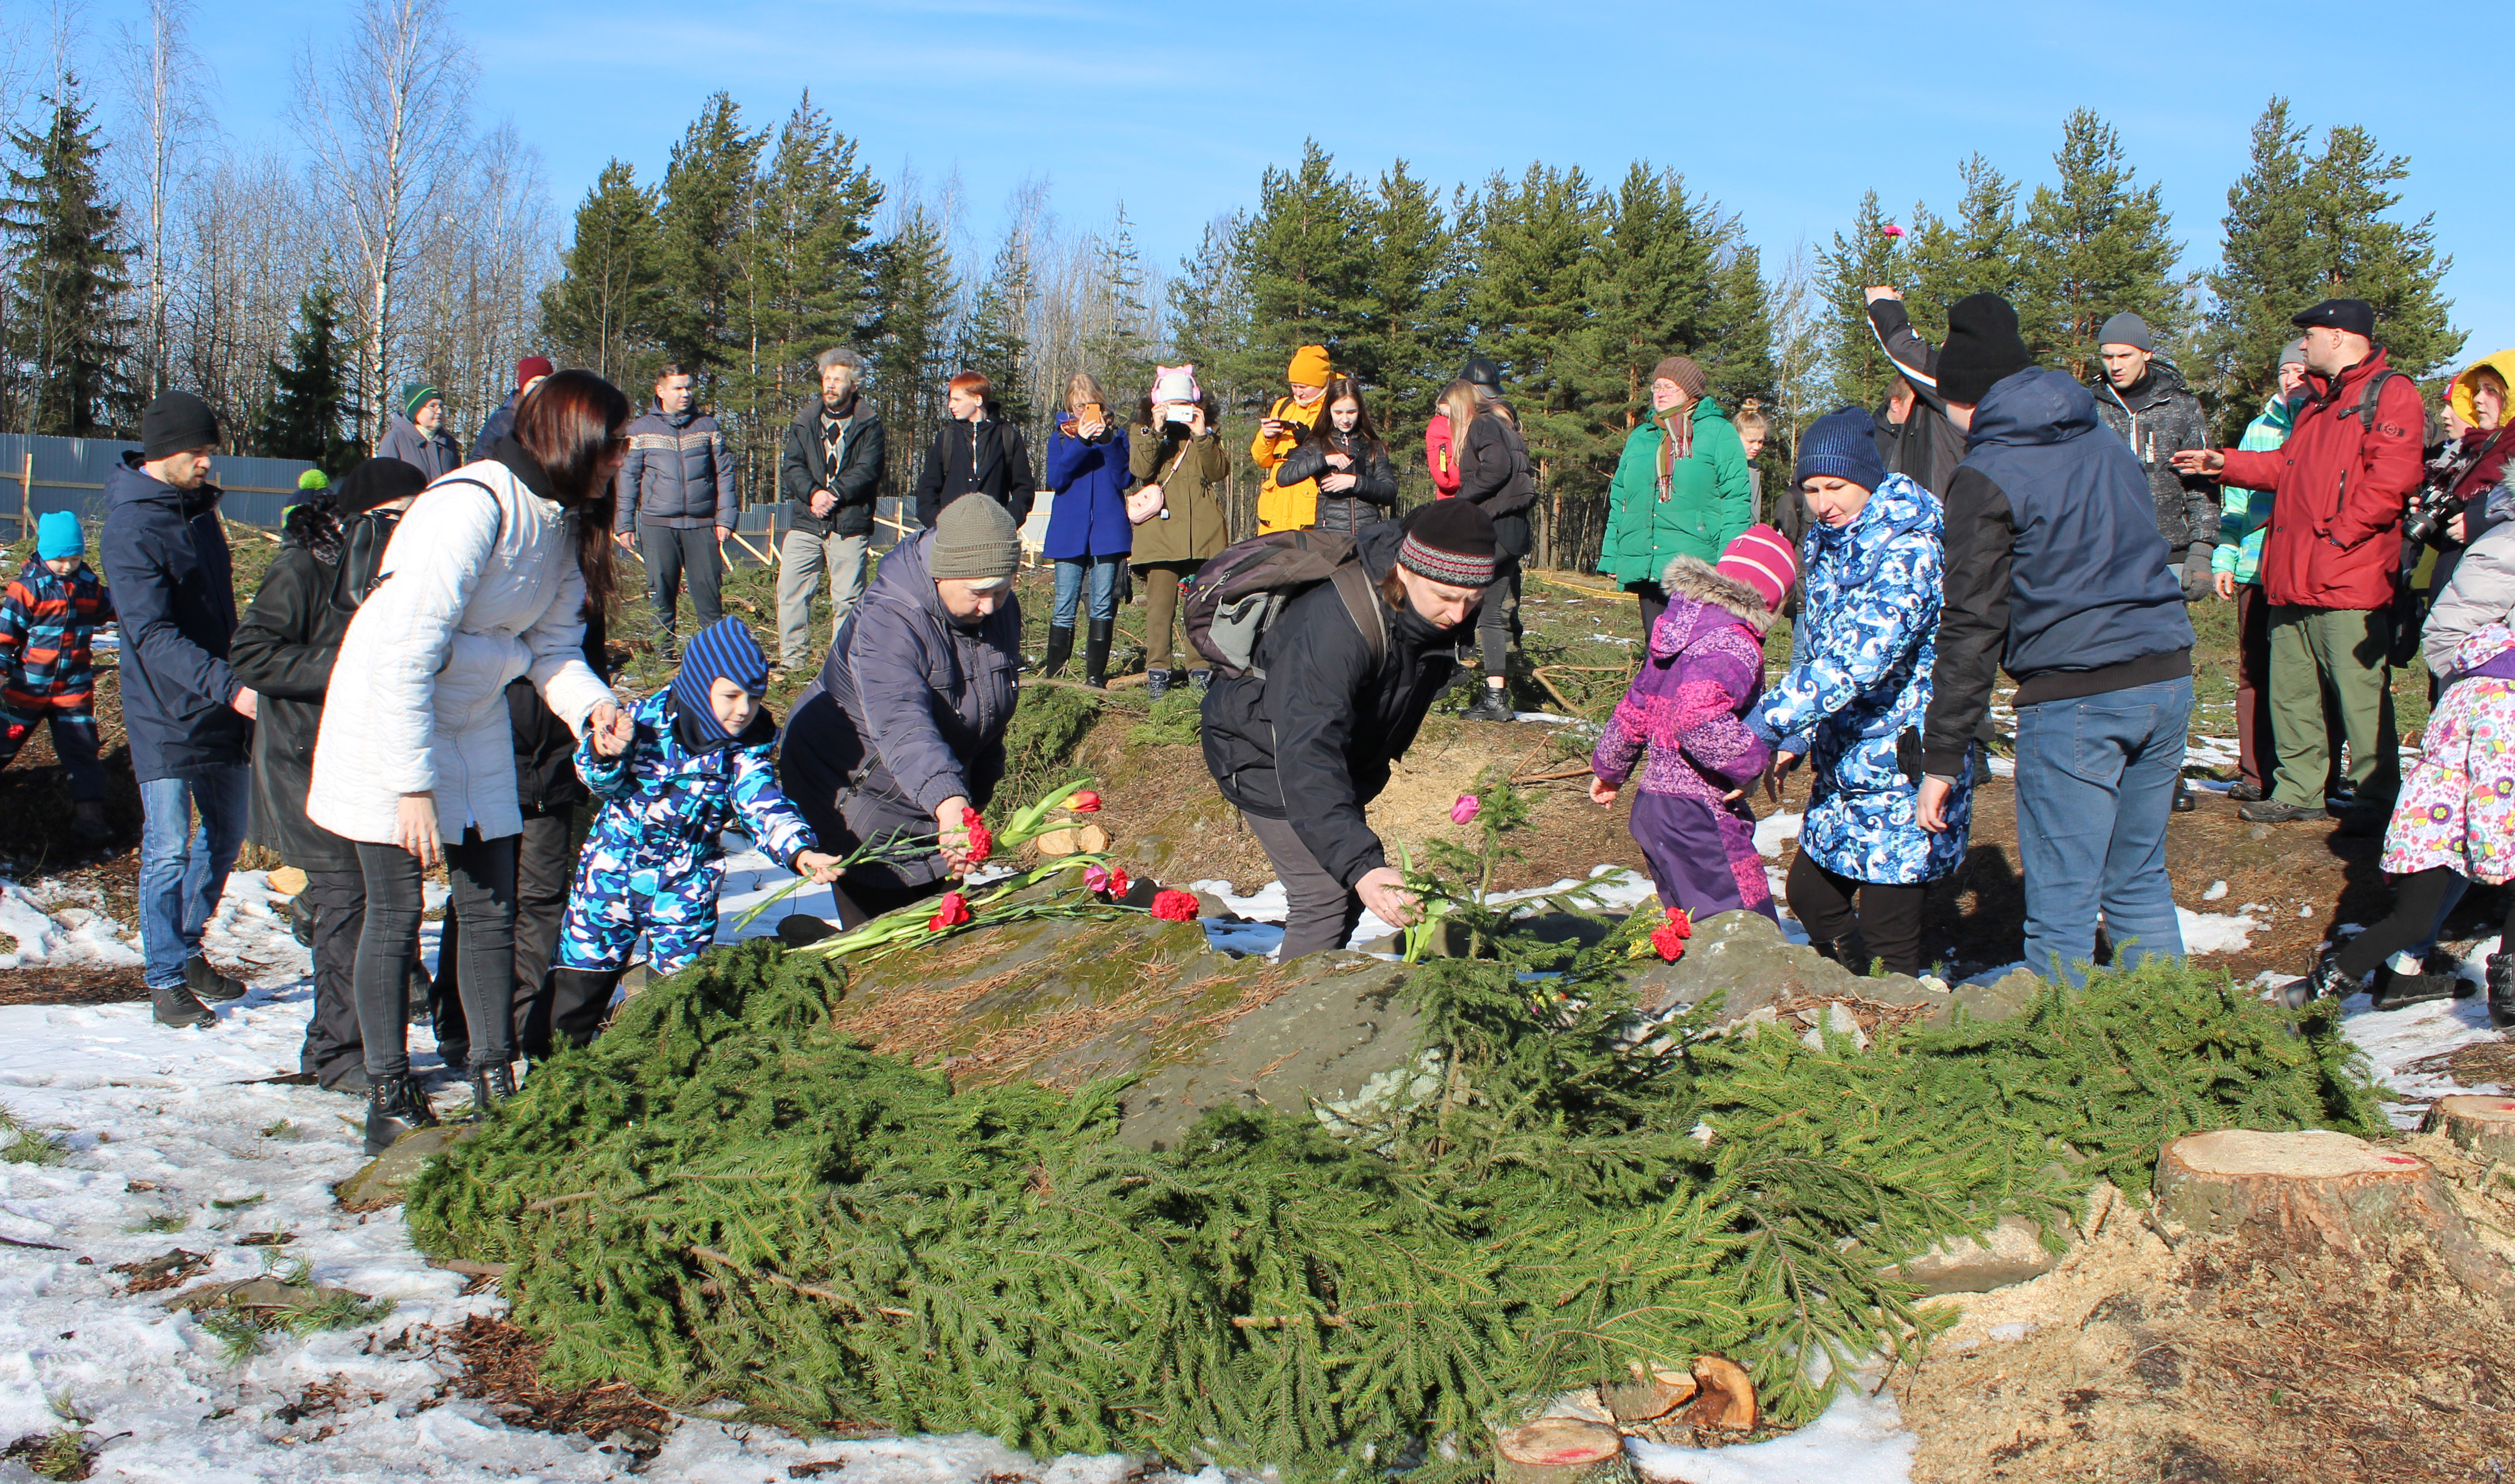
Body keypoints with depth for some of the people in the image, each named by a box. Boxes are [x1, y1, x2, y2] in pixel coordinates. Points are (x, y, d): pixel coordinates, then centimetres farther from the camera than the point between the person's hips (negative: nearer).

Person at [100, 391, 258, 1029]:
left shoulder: (200, 508, 9)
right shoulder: (130, 528, -16)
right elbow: (154, 635, -25)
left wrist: (242, 674, 20)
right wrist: (229, 686, -35)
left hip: (223, 709, 8)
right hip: (165, 715, -8)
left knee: (226, 834, 14)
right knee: (169, 850, -3)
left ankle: (188, 948, 32)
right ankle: (165, 980, 9)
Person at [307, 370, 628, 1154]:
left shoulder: (565, 520, -1)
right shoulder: (473, 505, -27)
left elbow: (552, 643, 6)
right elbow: (404, 654, -28)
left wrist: (590, 703, -15)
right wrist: (414, 784, -27)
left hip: (473, 729, 8)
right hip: (387, 720, -8)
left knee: (492, 908, 7)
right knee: (396, 913, -1)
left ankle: (496, 1084, 17)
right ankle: (390, 1097, 11)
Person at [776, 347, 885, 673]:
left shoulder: (868, 425, 4)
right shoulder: (804, 422, 13)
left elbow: (867, 472, -6)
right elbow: (791, 467, 3)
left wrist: (833, 494, -17)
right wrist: (813, 493, -15)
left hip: (850, 526, -3)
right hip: (805, 523, 3)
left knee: (847, 597, -1)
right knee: (790, 588, -4)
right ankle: (792, 656, 6)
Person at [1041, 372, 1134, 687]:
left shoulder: (1116, 434, 8)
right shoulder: (1061, 436, 8)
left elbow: (1126, 479, -4)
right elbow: (1056, 480, -7)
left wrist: (1107, 442, -15)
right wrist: (1080, 442, -17)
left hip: (1108, 531, 0)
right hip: (1069, 533, 0)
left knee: (1103, 607, 1)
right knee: (1065, 607, -1)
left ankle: (1095, 674, 6)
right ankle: (1052, 673, 4)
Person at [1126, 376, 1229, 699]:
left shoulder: (1208, 435, 17)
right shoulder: (1141, 433, 14)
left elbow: (1220, 472, -1)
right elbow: (1140, 469, -6)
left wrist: (1202, 436, -10)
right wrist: (1155, 431, -13)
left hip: (1203, 529, 1)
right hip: (1159, 532, -1)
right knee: (1160, 603, -8)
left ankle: (1201, 668, 6)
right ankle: (1157, 670, -4)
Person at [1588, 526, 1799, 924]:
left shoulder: (1678, 628, 11)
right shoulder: (1733, 645, -17)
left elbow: (1636, 707, 21)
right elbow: (1698, 718, -34)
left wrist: (1609, 768, 33)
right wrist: (1752, 758, -22)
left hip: (1653, 804, 10)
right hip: (1701, 817, -10)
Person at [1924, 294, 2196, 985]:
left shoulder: (1987, 476, -7)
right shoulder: (2107, 443, 15)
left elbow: (1973, 626, -11)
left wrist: (1943, 759, -8)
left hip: (2076, 700, -7)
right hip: (2167, 676, 7)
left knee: (2061, 905, 2)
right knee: (2140, 884, 18)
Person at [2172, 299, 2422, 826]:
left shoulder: (2389, 393, -6)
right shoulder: (2318, 401, 24)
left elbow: (2388, 485, -16)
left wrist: (2335, 540, -19)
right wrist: (2223, 463, 26)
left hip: (2349, 581, -9)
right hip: (2294, 579, 9)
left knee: (2359, 693, -6)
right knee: (2290, 691, 11)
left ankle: (2376, 799, 2)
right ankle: (2300, 791, 19)